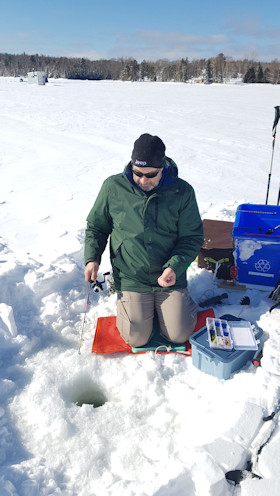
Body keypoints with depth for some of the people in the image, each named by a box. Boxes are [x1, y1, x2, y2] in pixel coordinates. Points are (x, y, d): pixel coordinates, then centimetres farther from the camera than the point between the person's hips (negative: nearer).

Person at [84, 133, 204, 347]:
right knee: (136, 338, -4)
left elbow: (192, 237, -3)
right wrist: (92, 258, -7)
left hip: (170, 276, 0)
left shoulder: (182, 191, -9)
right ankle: (128, 301, 28)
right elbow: (96, 226, 7)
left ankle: (169, 302, 30)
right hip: (130, 278, 0)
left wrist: (175, 267, -19)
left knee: (180, 335, -1)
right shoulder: (113, 187, -7)